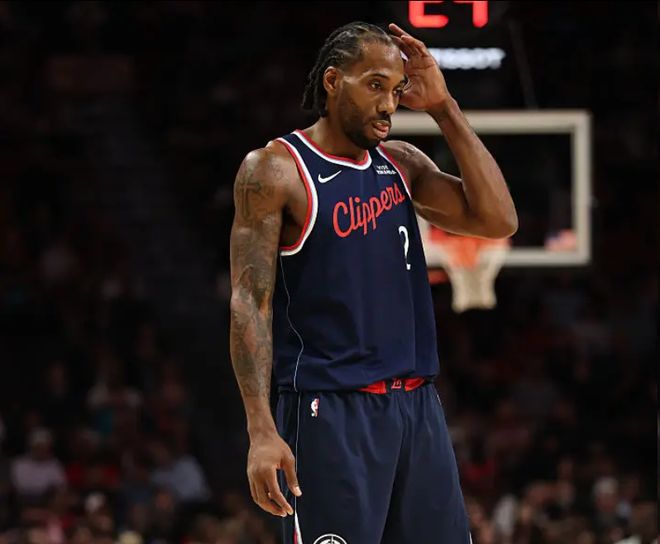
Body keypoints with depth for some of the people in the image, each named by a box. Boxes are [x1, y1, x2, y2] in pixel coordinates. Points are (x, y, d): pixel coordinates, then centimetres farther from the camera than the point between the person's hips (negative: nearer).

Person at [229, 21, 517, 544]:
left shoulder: (401, 164, 13)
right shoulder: (275, 170, -5)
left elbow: (498, 220, 2)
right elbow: (250, 304, -10)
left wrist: (445, 109, 0)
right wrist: (262, 431, -20)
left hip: (418, 404, 7)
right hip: (331, 409, -6)